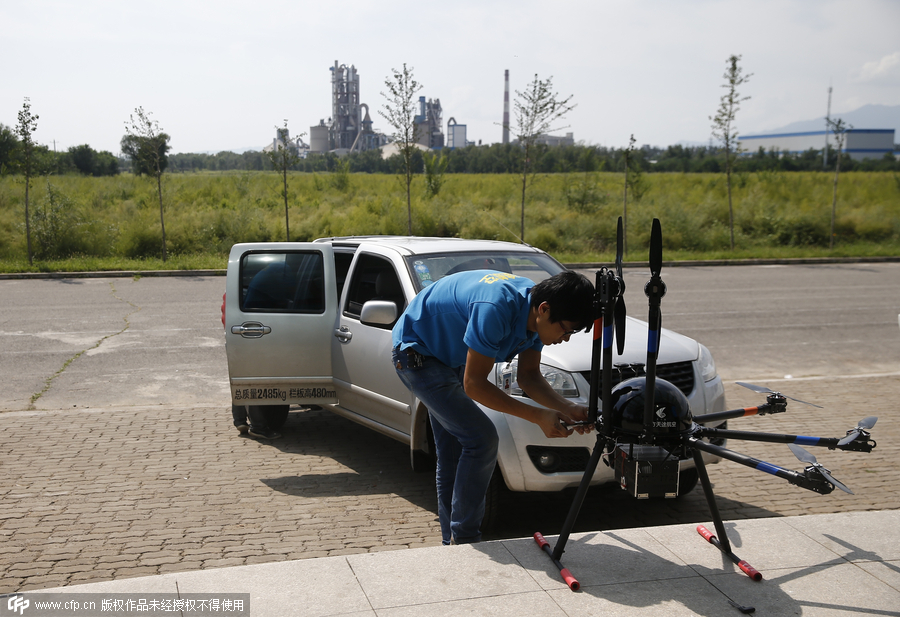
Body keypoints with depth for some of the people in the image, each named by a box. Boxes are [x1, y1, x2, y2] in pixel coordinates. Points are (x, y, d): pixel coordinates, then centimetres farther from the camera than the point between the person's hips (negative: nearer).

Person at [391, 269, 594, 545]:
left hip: (450, 357, 10)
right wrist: (538, 416, -32)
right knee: (482, 439, -16)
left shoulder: (534, 313, -11)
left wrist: (568, 408, -20)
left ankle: (453, 541, 27)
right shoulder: (497, 308, -38)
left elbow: (528, 376, -3)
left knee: (454, 455, 15)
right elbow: (474, 385, -32)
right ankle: (464, 538, -4)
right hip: (416, 353, -9)